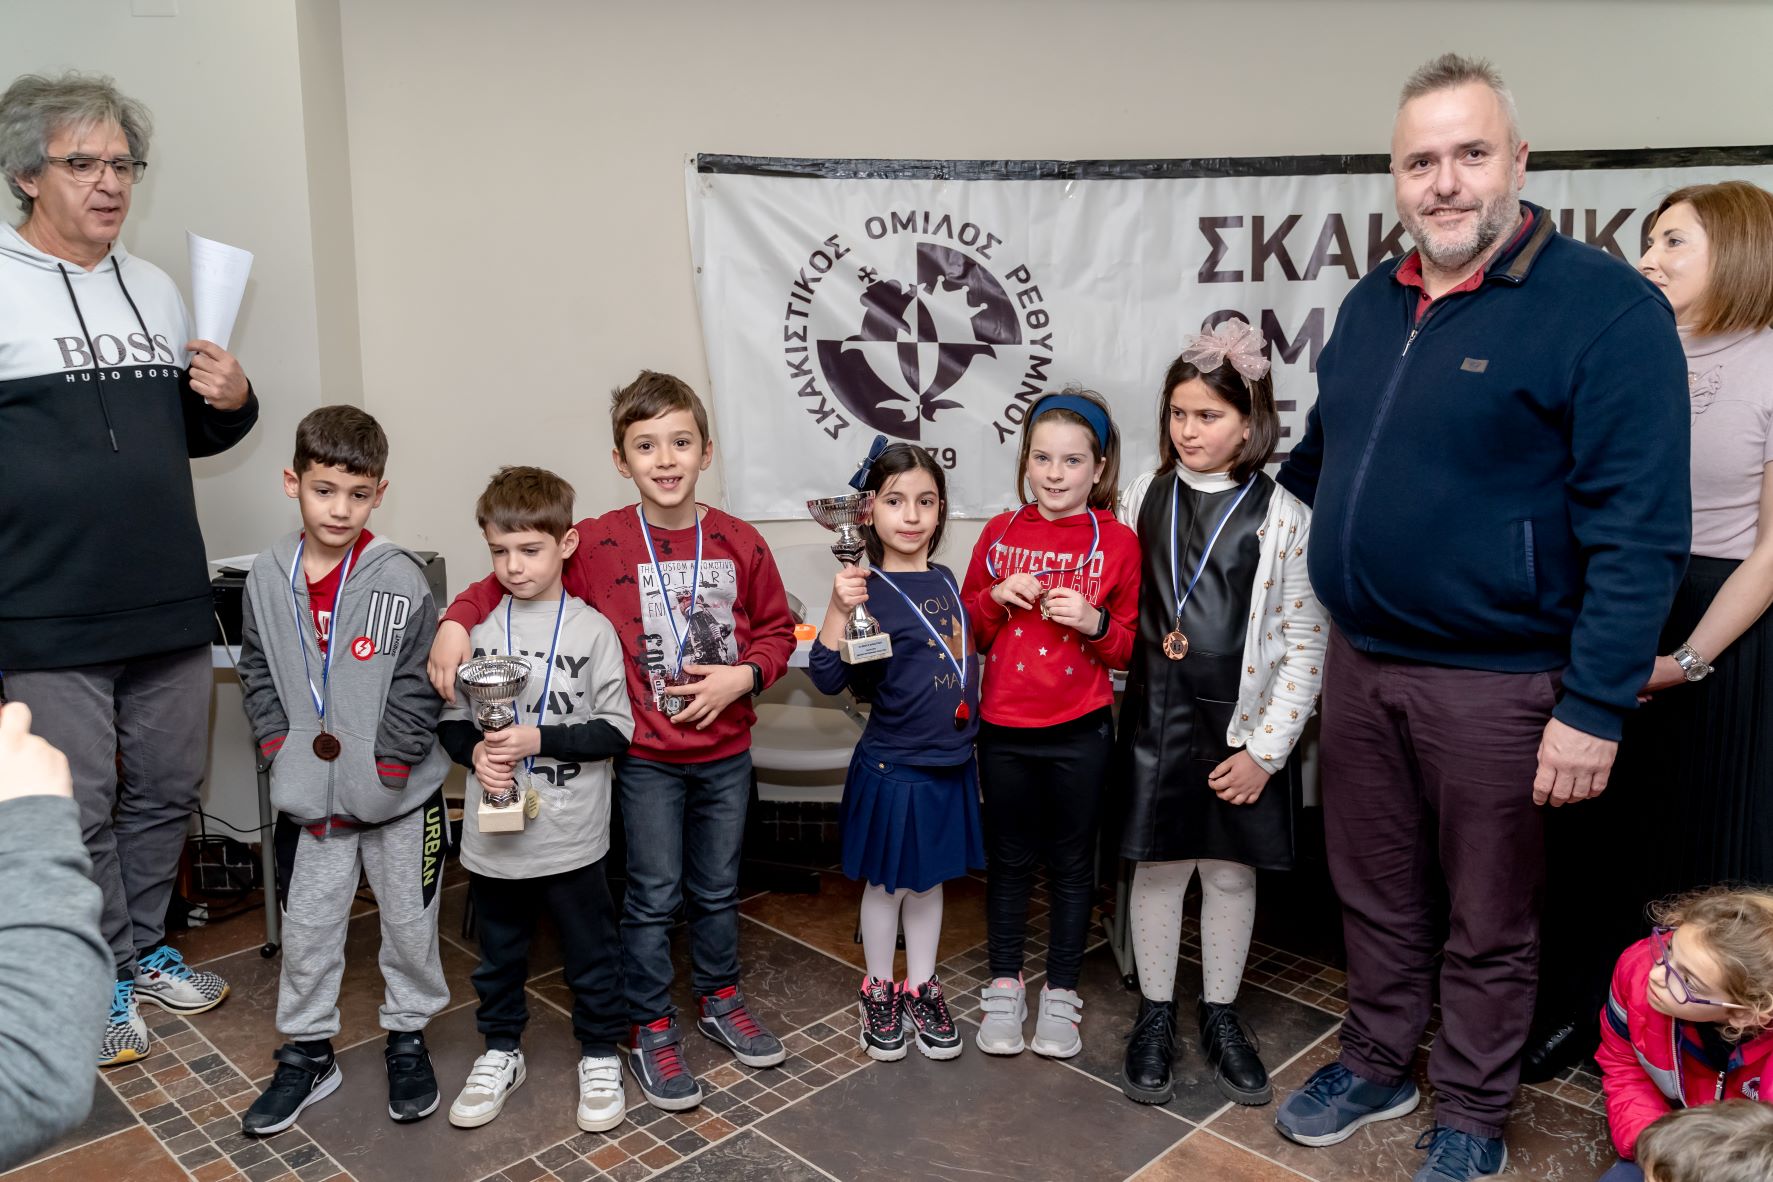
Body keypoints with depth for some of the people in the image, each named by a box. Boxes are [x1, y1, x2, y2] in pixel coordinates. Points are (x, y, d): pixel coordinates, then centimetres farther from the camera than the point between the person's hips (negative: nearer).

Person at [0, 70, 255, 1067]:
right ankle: (100, 981, 24)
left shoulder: (158, 288, 12)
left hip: (172, 606, 5)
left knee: (168, 794, 15)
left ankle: (145, 948, 34)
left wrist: (233, 402, -1)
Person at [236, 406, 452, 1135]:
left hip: (399, 793, -3)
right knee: (306, 926, 13)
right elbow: (258, 675, 7)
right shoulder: (268, 577, -1)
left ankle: (408, 1040, 32)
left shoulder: (401, 581, -13)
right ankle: (306, 1054, 32)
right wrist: (282, 752, -2)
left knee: (410, 922, 11)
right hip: (308, 795, 3)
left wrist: (380, 771, -14)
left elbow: (417, 687, -13)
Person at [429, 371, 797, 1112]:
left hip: (726, 754, 3)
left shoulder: (740, 544, -5)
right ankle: (650, 1029, 27)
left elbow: (776, 629, 4)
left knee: (717, 888, 19)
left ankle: (720, 997, 41)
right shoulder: (598, 545, -11)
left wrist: (744, 676, -12)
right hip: (648, 757, -2)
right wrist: (456, 622, -17)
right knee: (653, 897, 8)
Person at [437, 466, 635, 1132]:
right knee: (499, 954, 20)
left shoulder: (593, 630, -9)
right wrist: (475, 752, -15)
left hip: (572, 835, -3)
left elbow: (616, 730, -9)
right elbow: (451, 721, 6)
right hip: (494, 835, 3)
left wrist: (539, 739, -20)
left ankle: (600, 1058, 33)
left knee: (591, 955, 13)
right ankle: (501, 1053, 42)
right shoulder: (477, 627, -1)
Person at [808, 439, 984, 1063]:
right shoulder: (868, 589, -14)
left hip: (949, 763, 5)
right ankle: (878, 990, 31)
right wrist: (838, 608, -34)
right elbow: (828, 677, -24)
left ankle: (921, 988, 34)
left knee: (928, 882, 18)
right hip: (892, 768, -5)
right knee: (887, 883, 11)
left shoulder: (946, 580, 4)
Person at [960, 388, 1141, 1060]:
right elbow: (969, 634, 7)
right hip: (1004, 727, 2)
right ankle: (1004, 986, 30)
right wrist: (998, 598, -11)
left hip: (1080, 732, -1)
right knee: (1009, 858, 14)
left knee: (1072, 862, 12)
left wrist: (1094, 622, -18)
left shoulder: (1116, 542, -4)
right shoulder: (1000, 533, 1)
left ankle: (1061, 992, 28)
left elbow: (1130, 649, 1)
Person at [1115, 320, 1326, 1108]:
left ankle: (1221, 1018, 29)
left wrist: (1264, 748, -8)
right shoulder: (1142, 499, 3)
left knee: (1231, 871, 10)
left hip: (1241, 724, -1)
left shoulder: (1282, 517, -6)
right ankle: (1155, 1017, 26)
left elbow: (1304, 644, -6)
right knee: (1157, 865, 8)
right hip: (1156, 715, 2)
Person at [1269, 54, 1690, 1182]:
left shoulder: (1605, 308, -13)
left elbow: (1640, 531, -16)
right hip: (1360, 659, 6)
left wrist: (1594, 709, -19)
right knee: (1376, 891, 19)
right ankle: (1378, 1065, 40)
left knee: (1491, 922, 12)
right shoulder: (1372, 304, 8)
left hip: (1498, 681, -5)